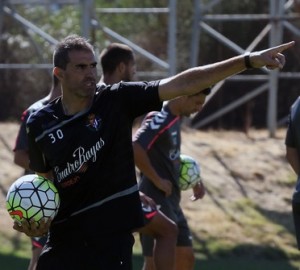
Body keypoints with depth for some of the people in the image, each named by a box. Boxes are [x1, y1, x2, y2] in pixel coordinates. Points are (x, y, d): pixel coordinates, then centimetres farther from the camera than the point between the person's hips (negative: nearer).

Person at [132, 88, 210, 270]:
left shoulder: (176, 120, 12)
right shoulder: (159, 119, -18)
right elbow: (135, 149, -32)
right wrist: (157, 180, -23)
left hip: (171, 201, 10)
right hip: (156, 202, -10)